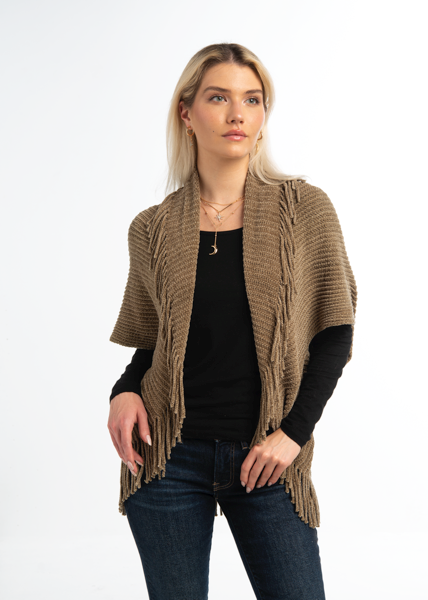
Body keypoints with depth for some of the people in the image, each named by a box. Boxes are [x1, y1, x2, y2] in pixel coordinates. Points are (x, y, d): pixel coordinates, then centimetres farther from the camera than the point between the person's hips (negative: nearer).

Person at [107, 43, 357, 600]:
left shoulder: (303, 208, -1)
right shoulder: (153, 229, 3)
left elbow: (335, 330, 0)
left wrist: (294, 430, -9)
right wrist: (126, 391, -6)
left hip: (266, 460, -1)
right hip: (169, 458, 1)